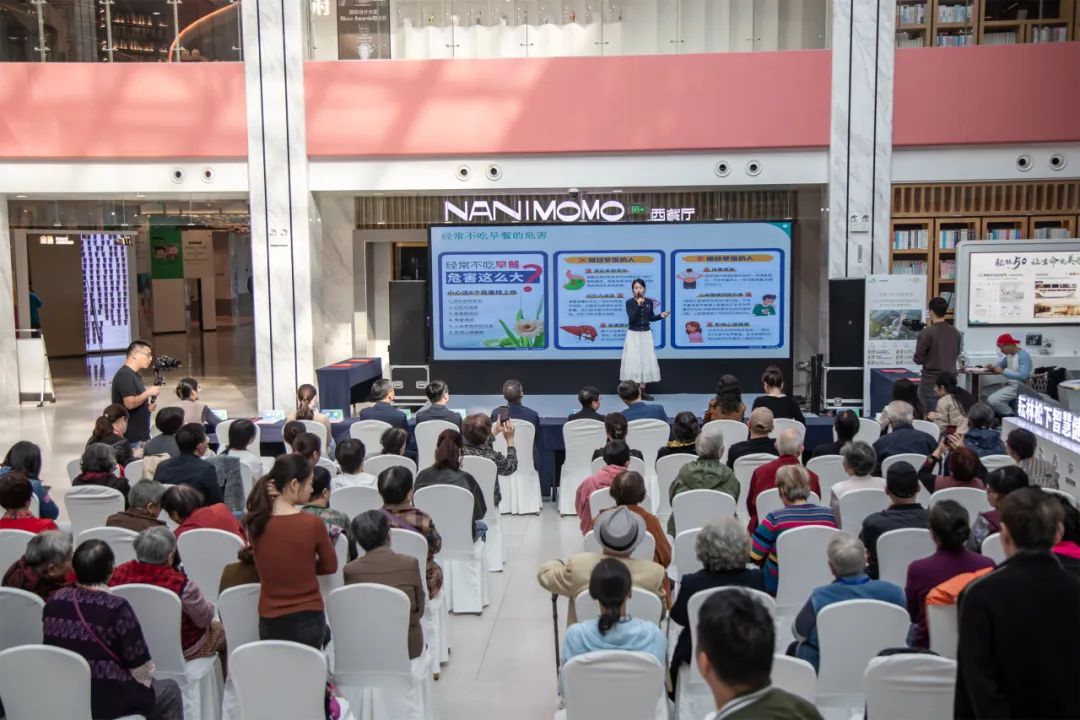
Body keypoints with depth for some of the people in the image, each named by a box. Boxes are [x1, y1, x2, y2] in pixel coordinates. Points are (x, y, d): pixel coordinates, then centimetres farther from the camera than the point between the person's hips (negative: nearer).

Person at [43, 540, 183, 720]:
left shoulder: (55, 601, -3)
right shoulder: (116, 607, -21)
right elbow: (139, 665, -15)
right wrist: (145, 678, 6)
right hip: (106, 700, -7)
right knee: (170, 691, 19)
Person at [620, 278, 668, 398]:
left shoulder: (649, 302, 3)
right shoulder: (629, 302, -8)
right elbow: (631, 318, -21)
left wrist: (661, 315, -1)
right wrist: (638, 305, -28)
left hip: (646, 334, 4)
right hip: (633, 334, -4)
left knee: (646, 361, 5)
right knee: (633, 361, -6)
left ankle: (642, 390, 12)